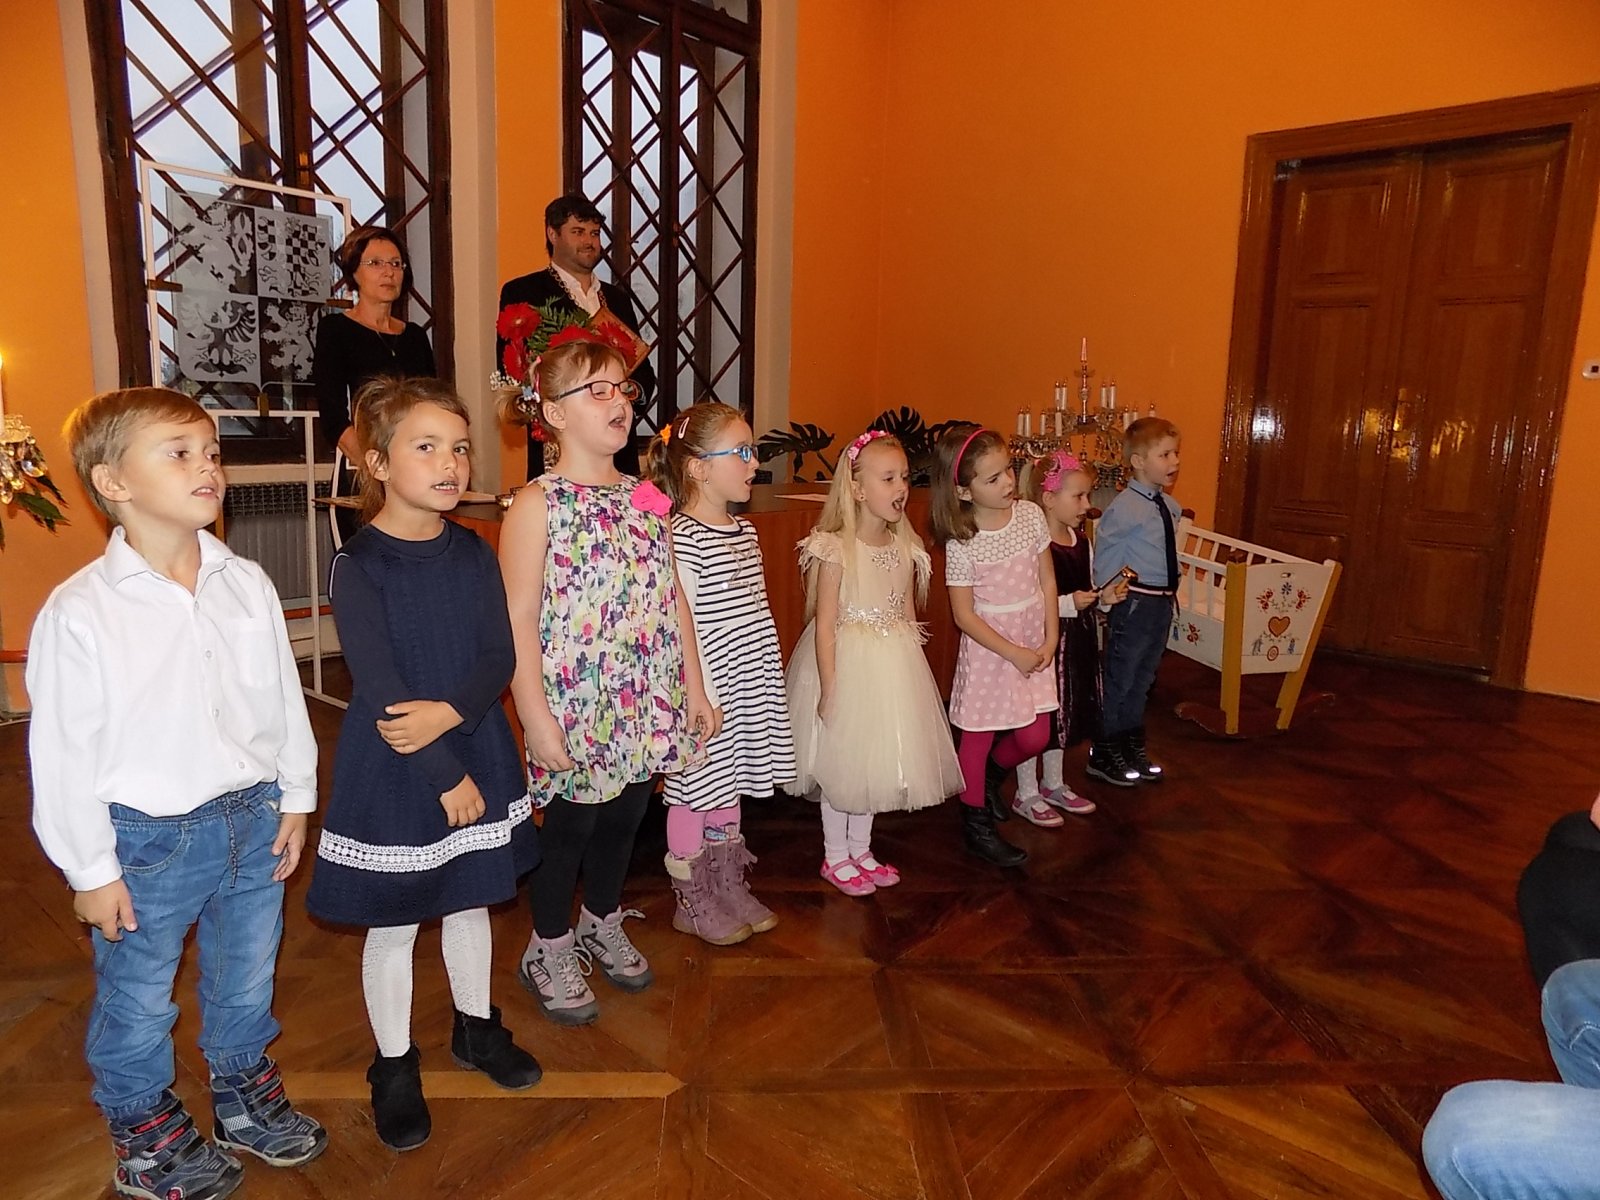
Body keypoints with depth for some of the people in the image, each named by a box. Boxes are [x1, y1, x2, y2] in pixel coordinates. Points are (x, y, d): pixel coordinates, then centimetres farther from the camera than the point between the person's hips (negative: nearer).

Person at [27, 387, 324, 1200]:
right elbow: (63, 752, -12)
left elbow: (285, 697, 4)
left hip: (253, 820, 4)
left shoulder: (246, 584, -4)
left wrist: (294, 799, 7)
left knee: (247, 978, 22)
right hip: (149, 838, -4)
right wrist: (91, 869, -7)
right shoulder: (79, 613, -18)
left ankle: (245, 1100, 48)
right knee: (137, 1000, 16)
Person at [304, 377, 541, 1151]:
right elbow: (378, 687, -19)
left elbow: (500, 658, -5)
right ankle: (394, 1068, 32)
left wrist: (449, 712, -24)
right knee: (392, 923, 11)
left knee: (469, 902, 20)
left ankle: (476, 1028, 42)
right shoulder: (358, 565, -15)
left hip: (477, 752, 5)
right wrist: (446, 775, -19)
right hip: (392, 768, -4)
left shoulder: (474, 554, -1)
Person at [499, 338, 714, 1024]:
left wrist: (694, 689, 10)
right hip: (575, 710, -5)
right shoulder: (537, 505, -11)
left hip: (646, 707, 6)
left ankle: (602, 925, 44)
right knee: (568, 826, 10)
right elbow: (518, 621, -14)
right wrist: (536, 720, -16)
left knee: (623, 819, 19)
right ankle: (550, 950, 33)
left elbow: (673, 600, 10)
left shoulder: (645, 498, 7)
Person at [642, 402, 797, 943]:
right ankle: (693, 903, 26)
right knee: (696, 795, 8)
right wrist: (704, 698, -18)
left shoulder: (745, 532, 9)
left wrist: (766, 682, 17)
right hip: (709, 695, -8)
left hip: (751, 690, 8)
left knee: (730, 790, 20)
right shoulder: (682, 539, -18)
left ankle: (729, 889, 36)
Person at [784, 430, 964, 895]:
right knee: (841, 762, 7)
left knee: (880, 760, 16)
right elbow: (824, 625, -17)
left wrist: (910, 678, 11)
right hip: (847, 664, -6)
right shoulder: (836, 549, -17)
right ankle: (836, 857, 25)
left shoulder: (905, 548, 2)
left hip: (894, 666, 6)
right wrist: (828, 688, -18)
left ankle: (860, 850, 34)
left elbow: (908, 619, 10)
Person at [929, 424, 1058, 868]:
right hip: (987, 647, -5)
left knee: (1034, 737, 11)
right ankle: (978, 826, 26)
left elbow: (1047, 580, 3)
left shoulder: (1030, 515, -5)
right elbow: (964, 615, -14)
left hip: (1033, 645, 5)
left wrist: (1050, 639, -3)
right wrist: (1013, 653, -15)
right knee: (979, 737, 7)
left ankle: (991, 777, 42)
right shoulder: (961, 544, -17)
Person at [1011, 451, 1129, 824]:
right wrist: (1069, 604, -27)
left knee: (1065, 714, 20)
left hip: (1077, 641, 8)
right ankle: (1026, 794, 22)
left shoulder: (1082, 542, 7)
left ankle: (1053, 784, 38)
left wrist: (1105, 597, 0)